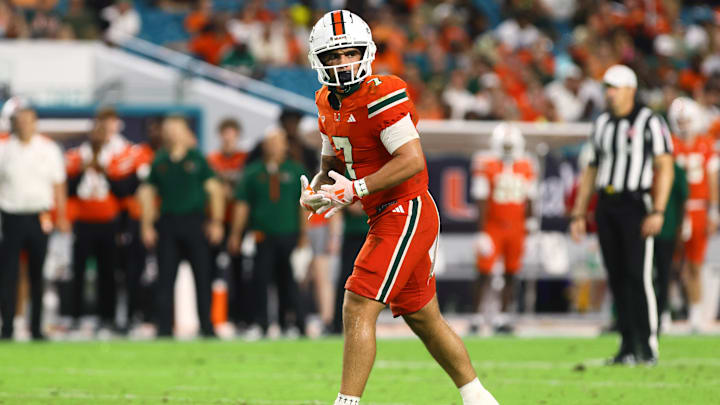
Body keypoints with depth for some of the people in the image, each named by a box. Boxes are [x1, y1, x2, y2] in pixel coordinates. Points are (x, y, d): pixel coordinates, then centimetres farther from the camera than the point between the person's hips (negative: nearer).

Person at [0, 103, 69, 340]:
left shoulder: (49, 149, 5)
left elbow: (58, 185, 11)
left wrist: (61, 217, 7)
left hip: (39, 219, 2)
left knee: (37, 276, 7)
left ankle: (36, 328, 15)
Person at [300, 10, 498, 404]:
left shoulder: (382, 95, -18)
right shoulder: (328, 103, 10)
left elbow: (412, 161, -24)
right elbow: (330, 166, 21)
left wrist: (354, 189, -25)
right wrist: (316, 190, -1)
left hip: (407, 213, -10)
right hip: (386, 218, 10)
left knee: (357, 309, -15)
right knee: (422, 317, 17)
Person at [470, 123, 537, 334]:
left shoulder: (525, 167, 5)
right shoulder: (487, 166, -8)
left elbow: (528, 202, 12)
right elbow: (482, 202, -8)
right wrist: (481, 233, -12)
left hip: (516, 229, 4)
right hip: (492, 227, -4)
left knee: (511, 274, 5)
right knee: (484, 273, -6)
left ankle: (503, 318, 11)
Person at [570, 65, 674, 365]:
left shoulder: (649, 122, -4)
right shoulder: (602, 124, 16)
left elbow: (664, 167, -8)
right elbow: (592, 171, 21)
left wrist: (657, 211, -16)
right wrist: (578, 214, 17)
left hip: (635, 204, -6)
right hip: (606, 205, 6)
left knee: (638, 276, -11)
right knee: (617, 278, 5)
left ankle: (648, 348, -8)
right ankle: (628, 346, 9)